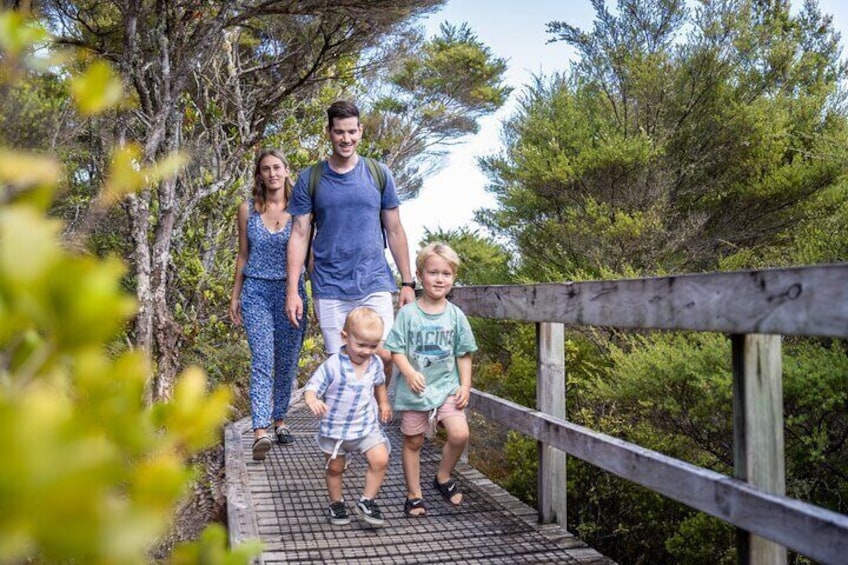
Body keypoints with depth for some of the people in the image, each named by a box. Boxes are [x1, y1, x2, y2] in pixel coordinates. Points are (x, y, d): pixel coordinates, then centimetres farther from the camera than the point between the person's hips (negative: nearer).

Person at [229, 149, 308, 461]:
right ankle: (260, 431, -15)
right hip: (257, 291, 0)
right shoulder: (247, 209, 5)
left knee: (287, 361, 6)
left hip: (291, 290, 1)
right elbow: (243, 256, 12)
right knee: (262, 360, -11)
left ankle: (280, 420, 23)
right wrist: (235, 296, 11)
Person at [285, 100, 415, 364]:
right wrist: (292, 290, -4)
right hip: (329, 290, 0)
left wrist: (407, 283, 5)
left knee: (386, 355, -8)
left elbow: (394, 232, 8)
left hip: (374, 284, 0)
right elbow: (299, 236, 3)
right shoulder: (310, 179, 3)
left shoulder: (379, 174, 5)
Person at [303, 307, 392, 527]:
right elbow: (312, 387, -21)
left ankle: (366, 501, 5)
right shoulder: (332, 365, -21)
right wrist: (312, 400, -42)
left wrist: (384, 403, 25)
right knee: (335, 468, 13)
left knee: (380, 460, -12)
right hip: (334, 428, -3)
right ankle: (336, 503, 36)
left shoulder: (375, 363, -5)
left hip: (366, 425, 3)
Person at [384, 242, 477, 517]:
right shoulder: (408, 313, -6)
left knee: (460, 433, -14)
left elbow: (464, 354, 6)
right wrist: (410, 373, -20)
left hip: (447, 387, 2)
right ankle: (414, 494, 26)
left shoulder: (455, 315, 0)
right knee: (412, 442, 9)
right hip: (414, 390, -1)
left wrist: (465, 385, -1)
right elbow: (396, 350, -6)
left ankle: (443, 477, 12)